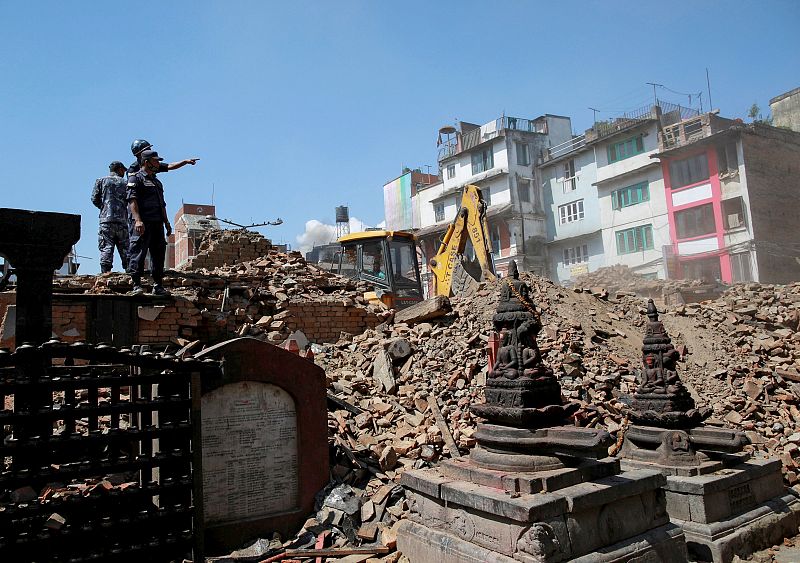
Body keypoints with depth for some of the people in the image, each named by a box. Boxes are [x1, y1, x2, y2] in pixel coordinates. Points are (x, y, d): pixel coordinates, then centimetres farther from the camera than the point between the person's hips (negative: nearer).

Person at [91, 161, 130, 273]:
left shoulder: (101, 181, 11)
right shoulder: (125, 182, 12)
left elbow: (95, 199, 6)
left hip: (106, 219, -1)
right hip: (122, 220, 1)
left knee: (106, 248, -6)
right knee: (125, 248, 4)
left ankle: (105, 273, -14)